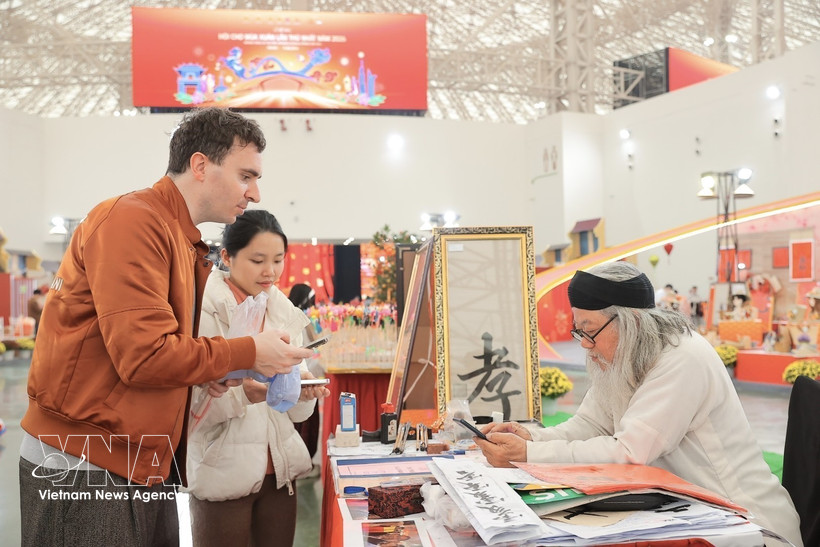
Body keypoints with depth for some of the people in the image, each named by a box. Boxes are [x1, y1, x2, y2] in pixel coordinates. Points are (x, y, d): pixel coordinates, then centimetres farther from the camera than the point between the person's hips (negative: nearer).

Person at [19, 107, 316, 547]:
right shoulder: (132, 221, -17)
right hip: (83, 469, -9)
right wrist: (248, 353, -14)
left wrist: (206, 374, -1)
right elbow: (143, 355, -23)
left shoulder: (185, 243, 12)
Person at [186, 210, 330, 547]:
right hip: (221, 475, -5)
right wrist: (242, 393, -32)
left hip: (279, 471, 5)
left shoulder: (287, 314, 6)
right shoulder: (202, 310, -11)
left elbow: (296, 413, 8)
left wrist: (304, 393, -13)